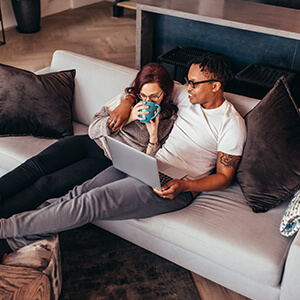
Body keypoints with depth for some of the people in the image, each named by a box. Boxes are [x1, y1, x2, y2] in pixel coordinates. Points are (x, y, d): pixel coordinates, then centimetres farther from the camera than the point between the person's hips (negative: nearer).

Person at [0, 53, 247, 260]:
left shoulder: (232, 123, -7)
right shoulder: (187, 96, 9)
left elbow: (224, 177, -6)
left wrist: (183, 185, -21)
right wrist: (126, 103, 2)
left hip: (174, 188, -7)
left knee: (92, 201, -21)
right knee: (80, 192, -15)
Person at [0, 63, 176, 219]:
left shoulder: (168, 119, 2)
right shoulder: (128, 97, 7)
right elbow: (93, 130, 1)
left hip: (108, 162, -4)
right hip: (90, 143, 4)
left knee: (46, 184, -22)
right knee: (36, 165, -21)